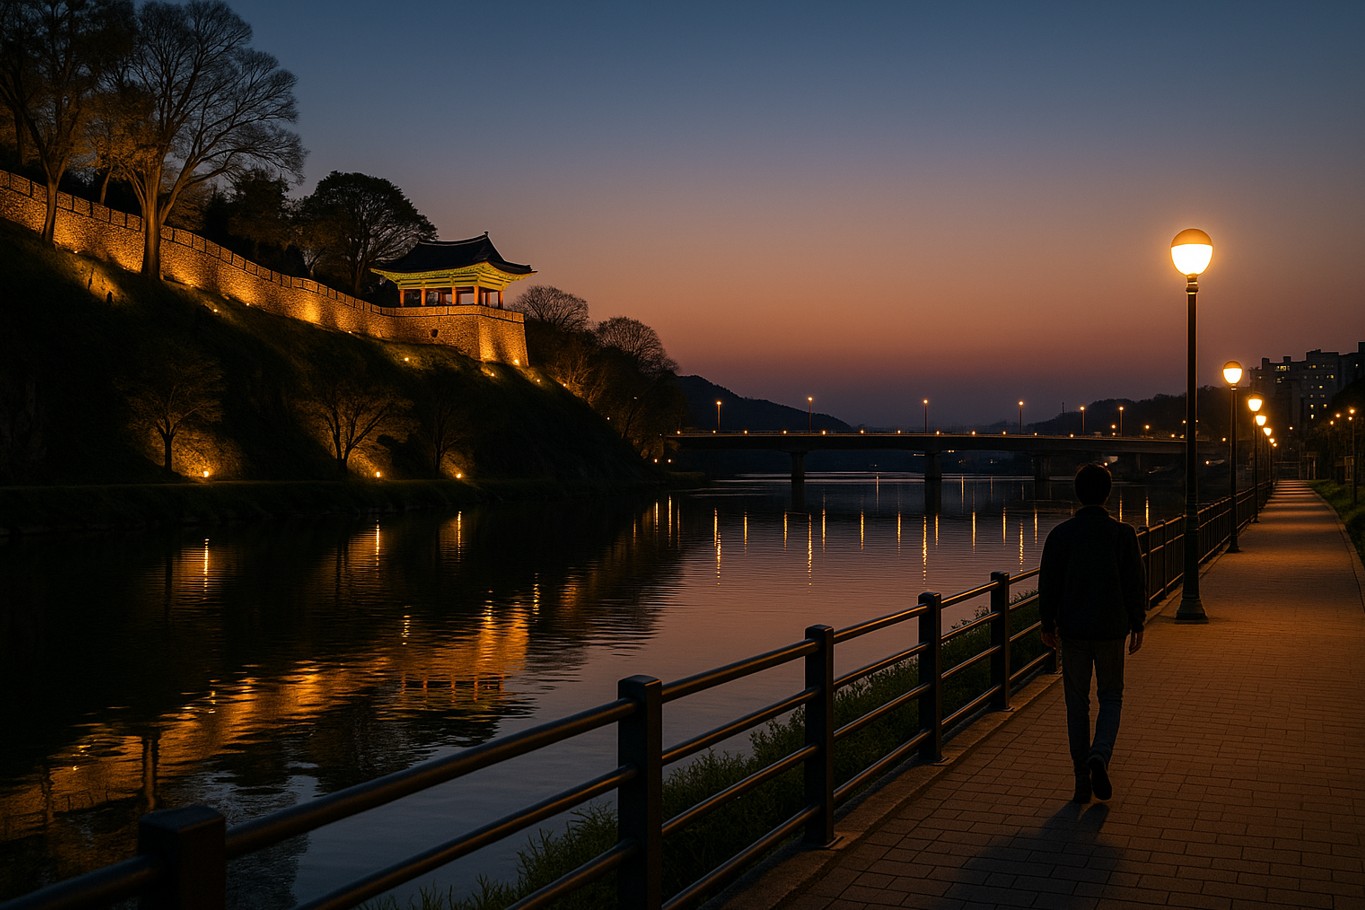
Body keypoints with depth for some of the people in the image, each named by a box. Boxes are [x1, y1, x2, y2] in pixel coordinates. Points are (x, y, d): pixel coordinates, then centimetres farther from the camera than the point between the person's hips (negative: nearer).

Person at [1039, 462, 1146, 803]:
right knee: (1111, 698, 14)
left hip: (1073, 630, 0)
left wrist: (1048, 624, 10)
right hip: (1111, 629, 0)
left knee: (1077, 704, 9)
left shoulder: (1060, 535, -5)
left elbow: (1048, 584, -2)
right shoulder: (1123, 533, -6)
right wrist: (1137, 625, 8)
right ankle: (1099, 756, -10)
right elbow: (1136, 583, -3)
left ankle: (1082, 778, 11)